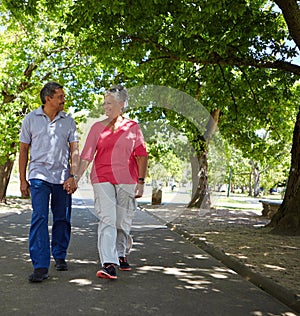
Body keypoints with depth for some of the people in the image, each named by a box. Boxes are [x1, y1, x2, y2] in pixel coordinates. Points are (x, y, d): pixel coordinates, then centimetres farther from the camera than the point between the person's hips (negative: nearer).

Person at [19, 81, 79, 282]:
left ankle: (60, 256, 28)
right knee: (39, 218, -11)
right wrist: (23, 180, 5)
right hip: (39, 175, -2)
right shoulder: (31, 119, 4)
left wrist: (73, 176, -8)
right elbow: (23, 150, 7)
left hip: (63, 177, 2)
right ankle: (40, 266, -9)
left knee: (62, 219, 8)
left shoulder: (68, 121, 7)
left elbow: (74, 151, 4)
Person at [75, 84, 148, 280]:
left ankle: (121, 255, 31)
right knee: (107, 219, -11)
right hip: (102, 178, 0)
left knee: (123, 221, 8)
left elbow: (142, 156, 4)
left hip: (126, 179, 0)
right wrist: (76, 177, -7)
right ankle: (108, 264, -14)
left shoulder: (133, 127, 6)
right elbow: (87, 155, 2)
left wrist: (141, 181, -2)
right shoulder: (98, 127, 8)